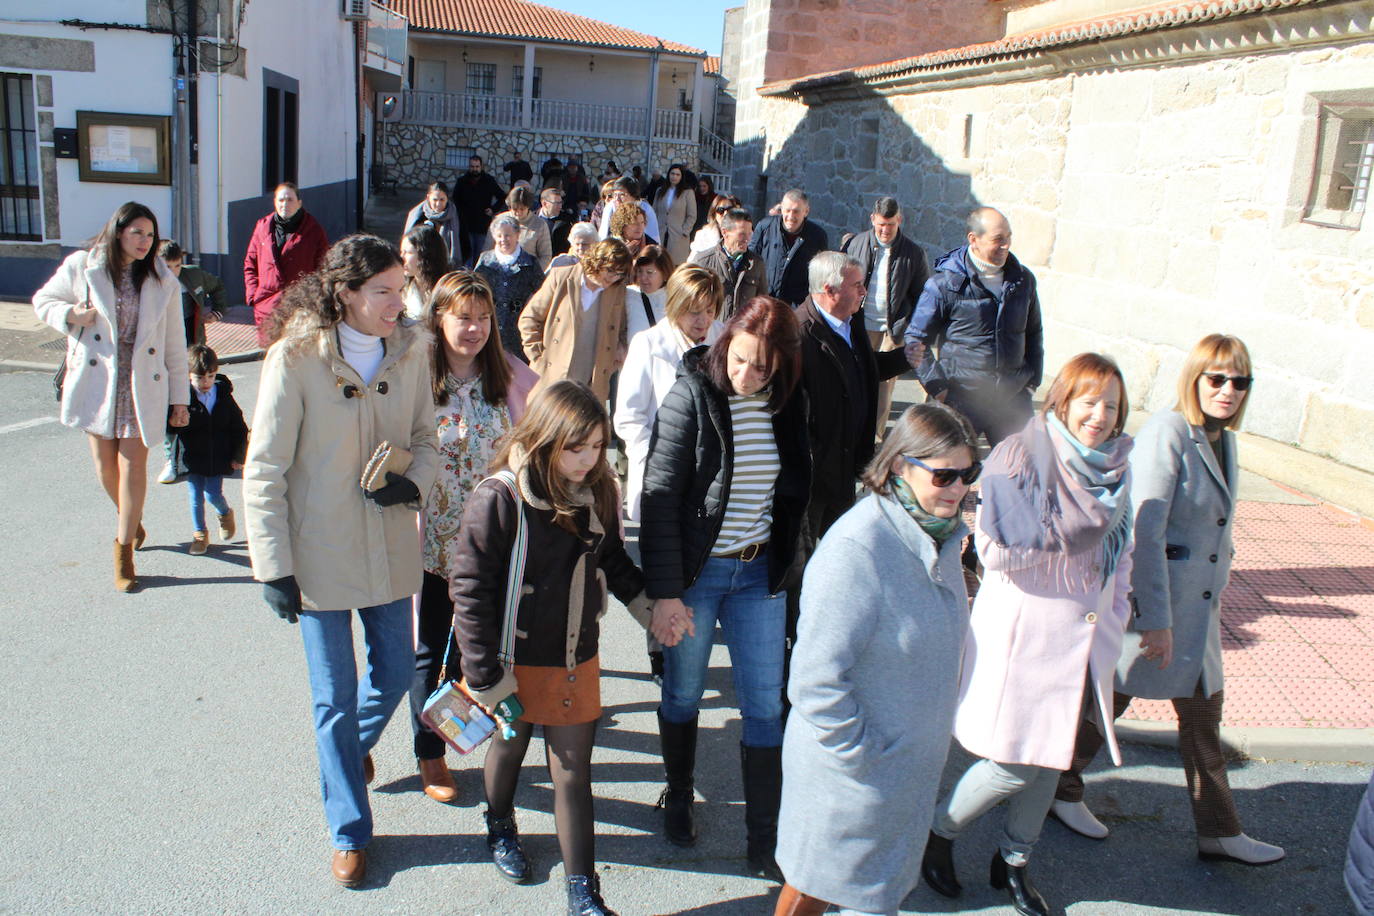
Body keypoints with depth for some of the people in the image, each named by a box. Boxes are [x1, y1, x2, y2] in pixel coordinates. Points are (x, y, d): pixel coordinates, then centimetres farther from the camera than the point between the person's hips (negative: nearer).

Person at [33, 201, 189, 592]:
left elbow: (175, 344, 6)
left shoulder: (163, 281, 3)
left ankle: (124, 549, 5)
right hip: (96, 381, 1)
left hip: (142, 384, -1)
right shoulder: (81, 267, 1)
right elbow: (43, 300, 15)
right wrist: (70, 314, -9)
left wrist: (179, 397, 5)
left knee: (132, 464, -5)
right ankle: (132, 522, 36)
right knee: (105, 464, 8)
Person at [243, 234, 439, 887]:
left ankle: (354, 746, 52)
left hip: (391, 549, 4)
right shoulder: (295, 358, -15)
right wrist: (273, 566, -12)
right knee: (335, 697, 8)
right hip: (320, 556, -4)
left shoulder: (410, 349, -3)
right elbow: (264, 472, -11)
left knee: (396, 673, 17)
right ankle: (349, 831, 28)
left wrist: (414, 480, -14)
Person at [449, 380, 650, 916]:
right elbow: (469, 589, -18)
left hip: (576, 659, 2)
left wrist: (646, 603, 0)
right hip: (516, 660, -2)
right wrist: (486, 675, -16)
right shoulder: (497, 499, -22)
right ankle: (500, 827, 54)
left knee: (572, 772, 6)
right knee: (510, 746, 24)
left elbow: (612, 560, 12)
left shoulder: (596, 493, -7)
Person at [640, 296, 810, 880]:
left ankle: (763, 839, 19)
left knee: (765, 706, 6)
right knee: (683, 694, 14)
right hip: (696, 570, -3)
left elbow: (793, 491, 8)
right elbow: (658, 498, -15)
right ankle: (678, 797, 40)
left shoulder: (787, 404, -2)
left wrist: (785, 564, 3)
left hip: (758, 571, 3)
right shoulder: (692, 396, -14)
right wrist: (665, 593, -17)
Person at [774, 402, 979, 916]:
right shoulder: (858, 550, -30)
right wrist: (859, 754, -20)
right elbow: (816, 678, -29)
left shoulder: (939, 536, -2)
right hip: (852, 772, -8)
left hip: (912, 757, 8)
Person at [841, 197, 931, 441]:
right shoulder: (855, 244, 2)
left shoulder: (914, 253, -1)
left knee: (885, 384, 2)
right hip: (859, 326, 1)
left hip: (893, 329, -1)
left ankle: (875, 436, 12)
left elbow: (923, 296, 4)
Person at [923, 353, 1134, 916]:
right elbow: (998, 548, -23)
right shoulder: (1021, 456, -15)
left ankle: (1014, 861, 36)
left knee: (1052, 757, 15)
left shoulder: (1115, 467, 6)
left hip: (1084, 637, 7)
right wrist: (1072, 548, -15)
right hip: (1024, 631, -6)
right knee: (1014, 763, -3)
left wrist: (1114, 623, 13)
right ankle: (939, 834, 24)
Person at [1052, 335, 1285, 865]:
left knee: (1203, 711, 15)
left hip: (1199, 602, 8)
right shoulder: (1167, 433, -20)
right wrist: (1156, 620, -22)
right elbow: (1144, 531, -23)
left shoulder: (1222, 439, 6)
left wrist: (1215, 594, 19)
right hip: (1146, 591, -8)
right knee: (1110, 695, 9)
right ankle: (1060, 789, 31)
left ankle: (1220, 834, 28)